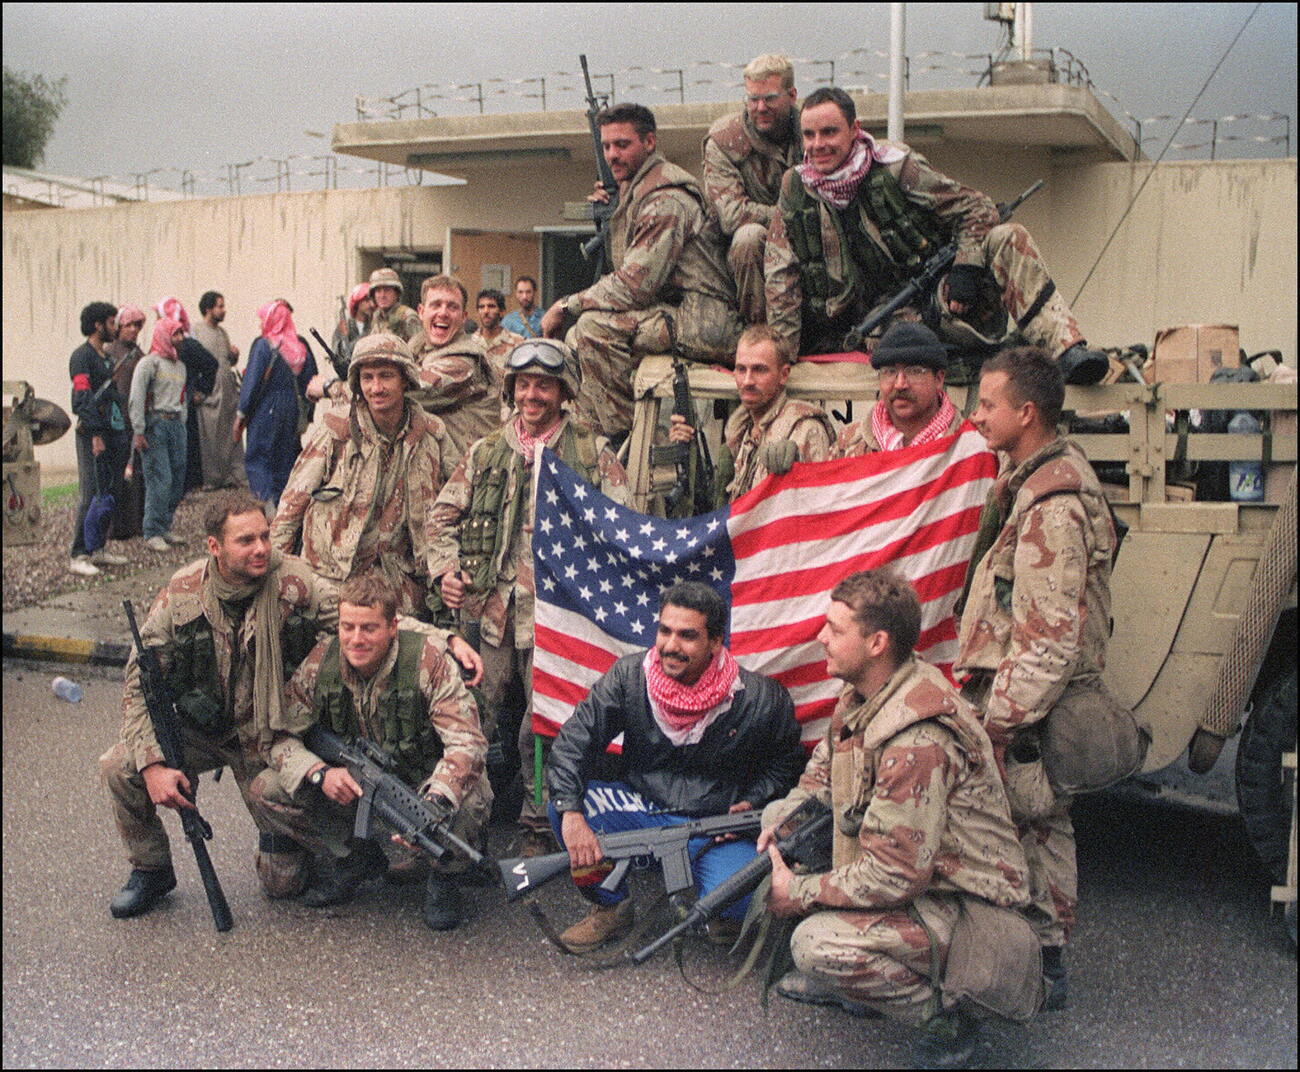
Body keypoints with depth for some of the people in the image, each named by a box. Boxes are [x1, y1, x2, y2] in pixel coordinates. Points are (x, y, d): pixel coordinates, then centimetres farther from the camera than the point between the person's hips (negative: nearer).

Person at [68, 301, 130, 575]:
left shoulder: (106, 357, 19)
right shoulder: (82, 356, -8)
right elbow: (83, 398, -16)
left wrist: (122, 434, 16)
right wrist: (95, 435, -21)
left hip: (113, 431, 9)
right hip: (93, 433, -9)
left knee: (110, 495, 10)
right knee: (91, 495, -9)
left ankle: (99, 548, 19)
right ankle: (78, 556, -5)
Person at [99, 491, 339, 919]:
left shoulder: (292, 581, -17)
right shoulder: (181, 595, -14)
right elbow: (140, 684, -11)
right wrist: (153, 765, -24)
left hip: (269, 737, -1)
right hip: (200, 730, 1)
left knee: (285, 882, -3)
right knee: (120, 768, -24)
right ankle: (151, 871, 4)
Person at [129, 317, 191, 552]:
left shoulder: (180, 365, 18)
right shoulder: (149, 363, -5)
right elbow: (136, 399, -11)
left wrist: (182, 425, 16)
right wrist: (139, 432, -16)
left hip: (176, 424, 7)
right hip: (155, 424, -7)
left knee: (177, 480, 6)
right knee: (160, 480, -11)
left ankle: (165, 528, 17)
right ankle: (152, 533, -6)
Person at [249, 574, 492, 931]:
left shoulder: (428, 660, -21)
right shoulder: (320, 662, -11)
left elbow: (467, 744, -28)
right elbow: (282, 736, -6)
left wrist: (433, 806, -44)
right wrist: (320, 774, -27)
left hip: (422, 783, -3)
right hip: (352, 788, 4)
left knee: (470, 799, -36)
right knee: (267, 788, -14)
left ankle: (442, 877, -2)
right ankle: (355, 857, 6)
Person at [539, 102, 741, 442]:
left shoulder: (666, 199, -15)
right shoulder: (634, 190, 17)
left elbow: (636, 284, -22)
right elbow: (636, 277, 21)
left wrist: (567, 306, -13)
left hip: (702, 321, -11)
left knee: (595, 327, -25)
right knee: (574, 341, 13)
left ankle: (624, 437, -17)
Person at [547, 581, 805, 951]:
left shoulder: (760, 699, -12)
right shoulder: (629, 676, -10)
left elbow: (786, 759, 8)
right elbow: (574, 741, -12)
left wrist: (752, 802, -9)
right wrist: (572, 815, -27)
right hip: (642, 809, 2)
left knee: (738, 899, -32)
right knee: (562, 804, -22)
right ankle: (611, 906, 3)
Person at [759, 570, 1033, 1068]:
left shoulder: (917, 741, -32)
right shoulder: (861, 696, -2)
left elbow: (896, 874, -31)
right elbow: (821, 774, 15)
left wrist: (798, 894, -20)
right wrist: (782, 818, -4)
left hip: (959, 901, -10)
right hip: (903, 864, 10)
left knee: (817, 942, -28)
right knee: (781, 824, 7)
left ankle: (945, 1021, -3)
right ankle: (844, 979, 16)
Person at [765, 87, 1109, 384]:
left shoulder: (895, 167, -4)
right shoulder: (795, 188, 2)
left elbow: (976, 209, -2)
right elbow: (781, 276, 2)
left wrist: (966, 268, -18)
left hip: (939, 300, 1)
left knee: (1008, 238, -24)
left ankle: (1067, 349, -33)